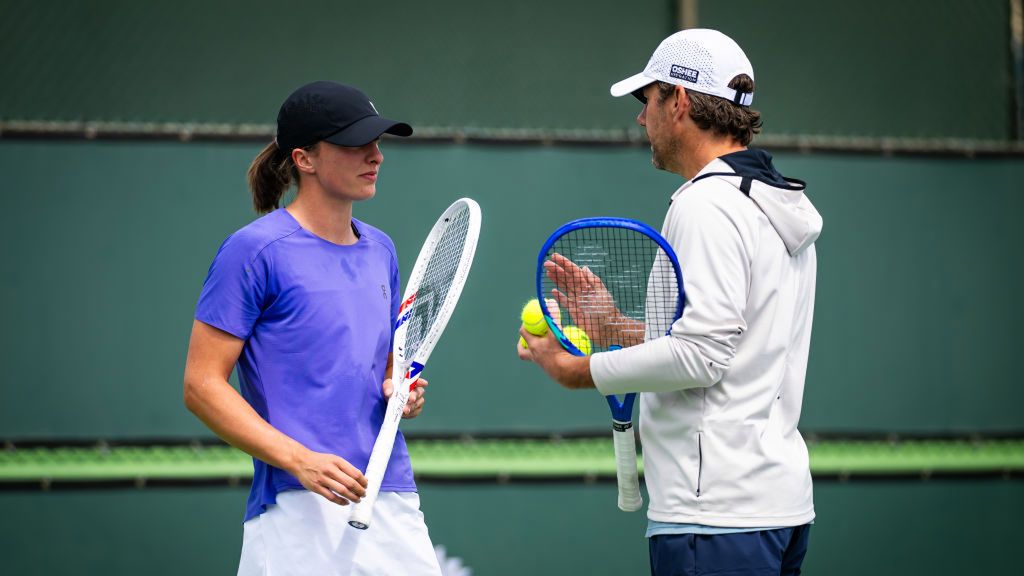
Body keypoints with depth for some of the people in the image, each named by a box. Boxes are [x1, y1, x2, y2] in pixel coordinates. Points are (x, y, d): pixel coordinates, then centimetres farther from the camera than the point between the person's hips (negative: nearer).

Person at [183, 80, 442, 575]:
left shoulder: (380, 250, 16)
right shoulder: (254, 250, -5)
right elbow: (201, 385, -9)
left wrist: (399, 394, 4)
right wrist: (300, 460, -18)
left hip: (394, 502, 6)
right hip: (300, 512, -6)